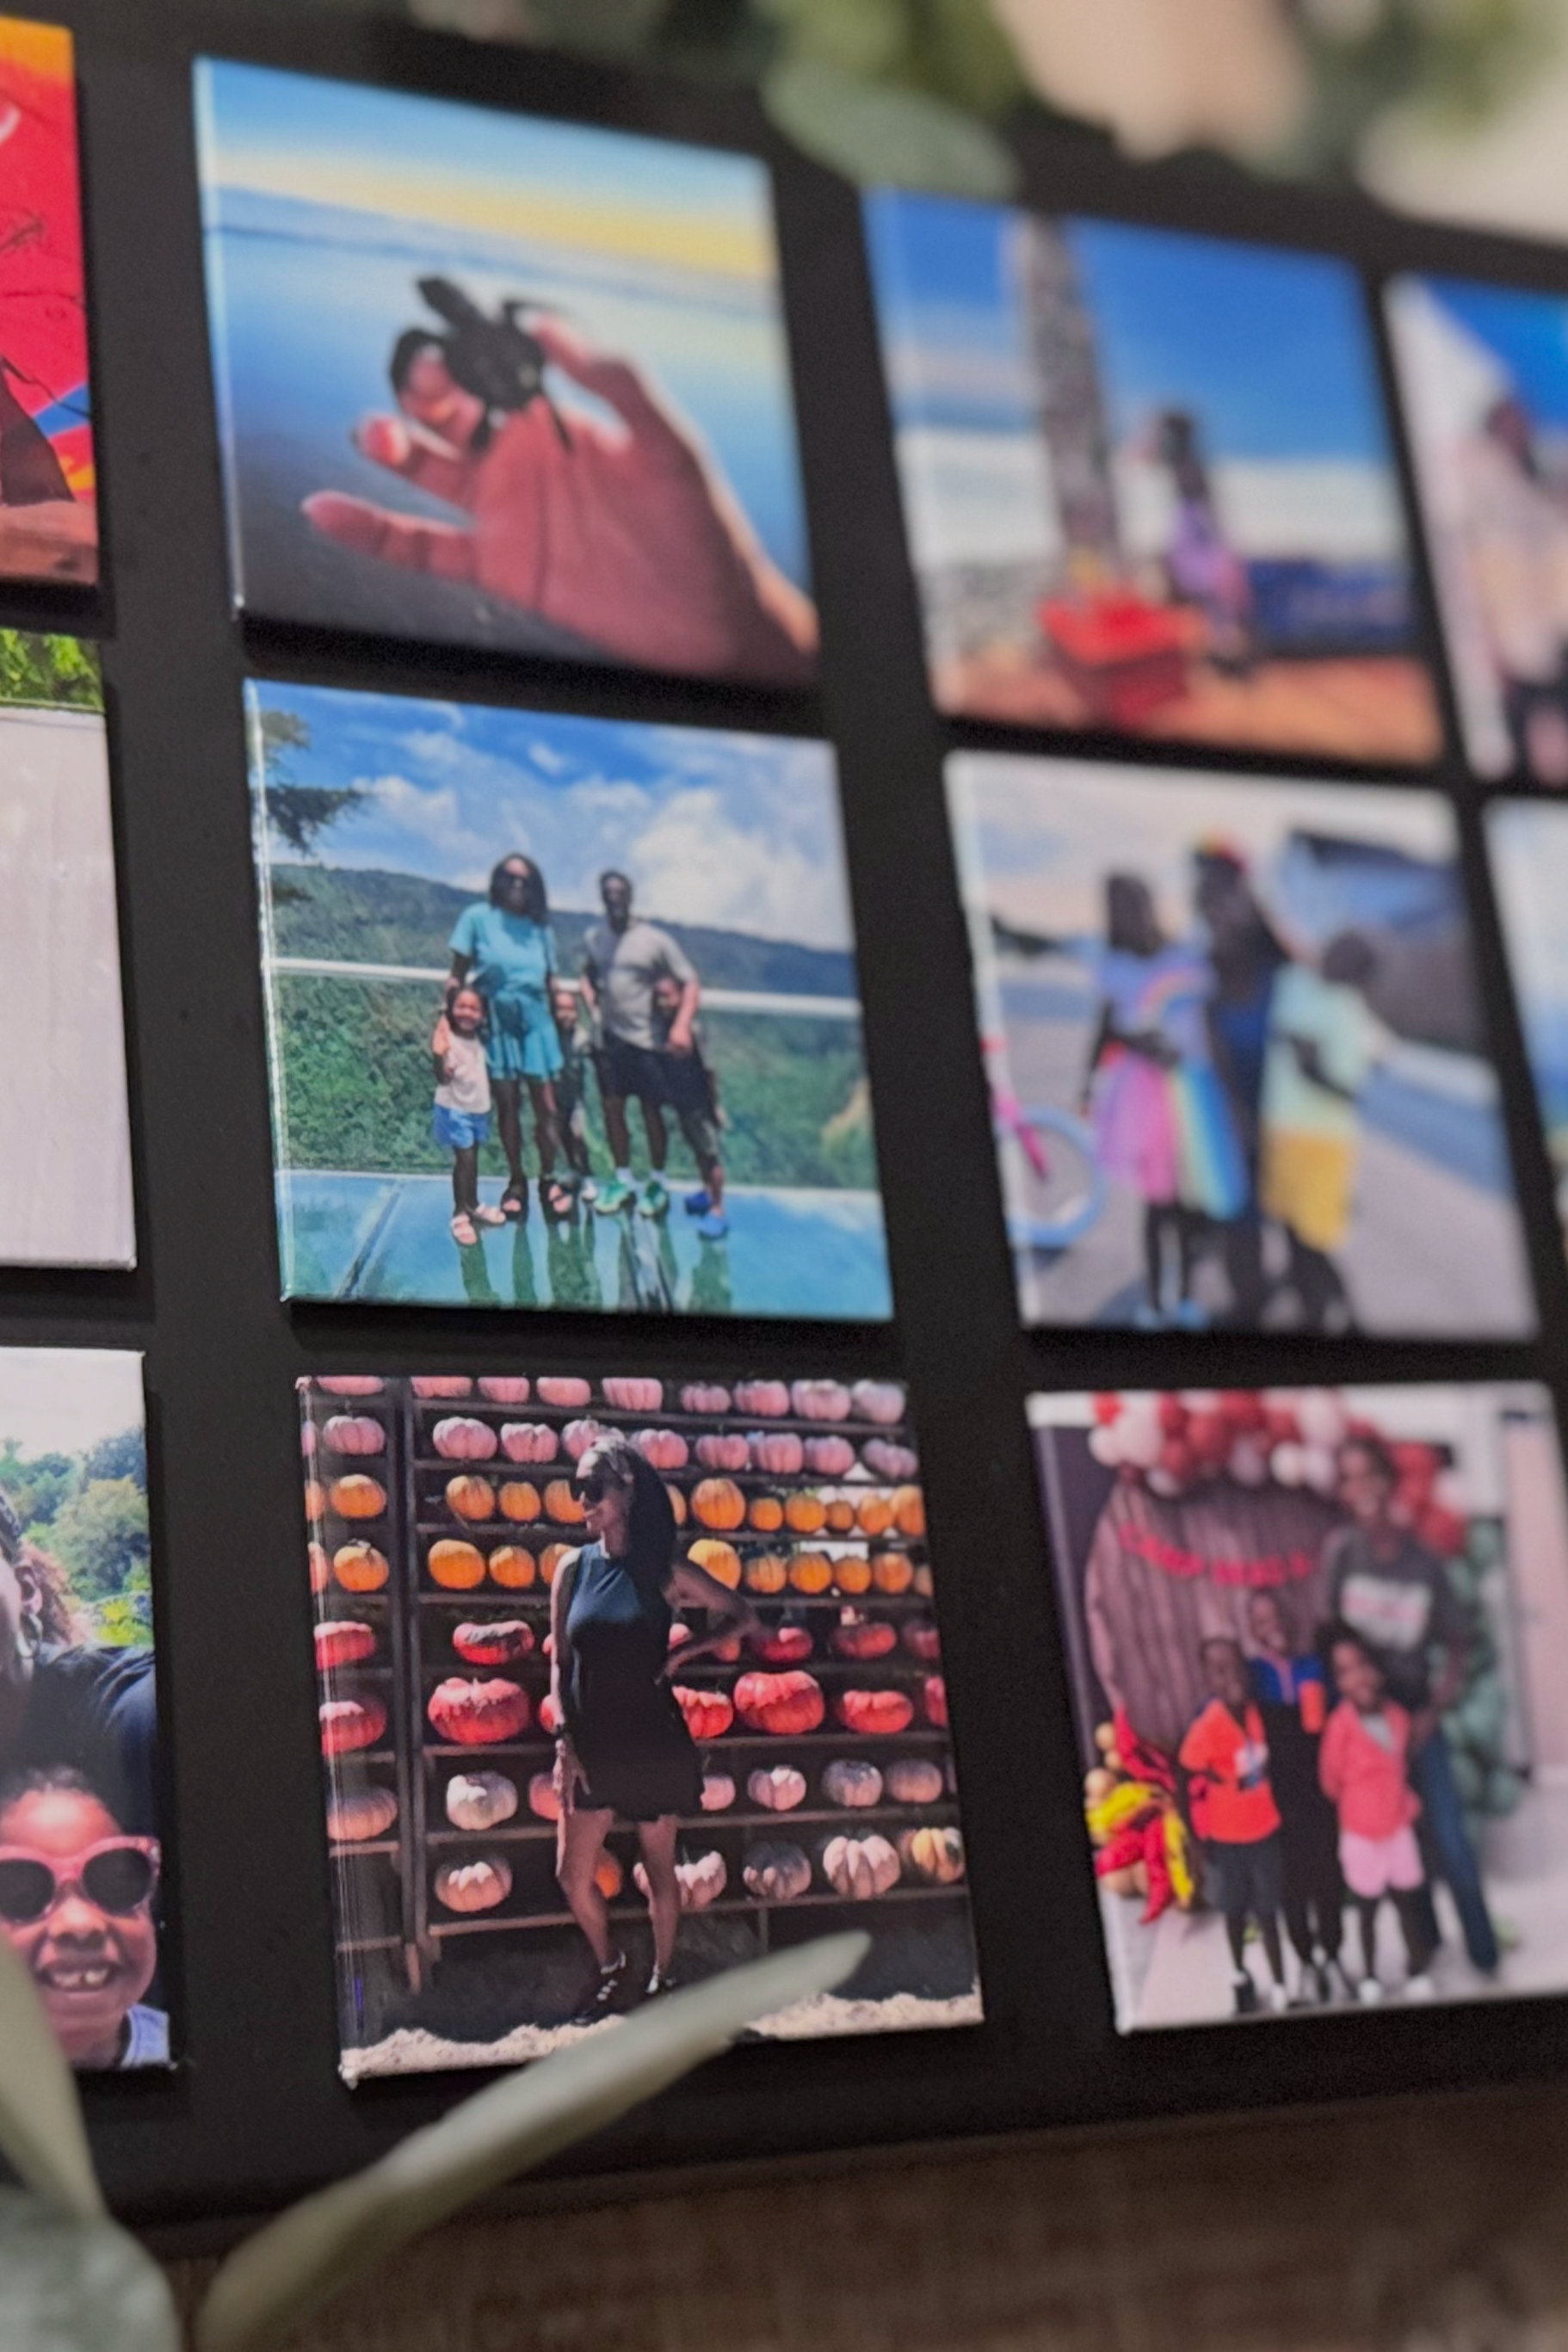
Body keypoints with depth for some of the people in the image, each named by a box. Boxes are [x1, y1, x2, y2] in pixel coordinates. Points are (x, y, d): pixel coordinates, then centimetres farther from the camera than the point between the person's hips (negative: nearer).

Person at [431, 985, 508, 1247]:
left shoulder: (479, 1039, 2)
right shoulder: (447, 1039, -19)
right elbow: (443, 1078, -26)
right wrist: (439, 1056, -42)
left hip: (479, 1108, 7)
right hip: (455, 1109, -7)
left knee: (472, 1158, 18)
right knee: (464, 1159, -9)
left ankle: (473, 1205, 33)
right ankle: (459, 1214, -1)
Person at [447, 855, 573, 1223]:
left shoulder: (541, 929, 10)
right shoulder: (478, 919, 1)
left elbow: (550, 982, 13)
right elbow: (458, 975, 1)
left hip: (536, 1021, 2)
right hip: (496, 1022, -2)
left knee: (545, 1105, -2)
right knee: (507, 1105, 2)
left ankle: (549, 1179, 11)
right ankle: (516, 1182, 14)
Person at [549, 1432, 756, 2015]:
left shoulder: (664, 1571, -4)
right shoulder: (574, 1568, 2)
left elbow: (741, 1615, 4)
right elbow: (559, 1661, 3)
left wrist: (683, 1652, -9)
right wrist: (564, 1739, -5)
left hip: (652, 1741, -2)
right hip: (591, 1742, 2)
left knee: (659, 1869, 8)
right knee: (573, 1874, 1)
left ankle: (661, 1978, 24)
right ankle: (610, 1967, 25)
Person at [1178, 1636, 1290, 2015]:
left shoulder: (1254, 1711, -8)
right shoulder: (1207, 1723, -24)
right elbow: (1190, 1779, -16)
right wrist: (1202, 1836, -9)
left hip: (1266, 1829, 3)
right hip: (1228, 1836, -3)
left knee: (1268, 1912, 11)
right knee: (1235, 1911, 17)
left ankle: (1280, 1990, 21)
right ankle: (1240, 1975, 40)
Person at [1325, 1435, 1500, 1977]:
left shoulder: (1425, 1564, -7)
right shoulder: (1342, 1549, -10)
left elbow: (1455, 1646, 0)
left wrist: (1432, 1713, -9)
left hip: (1416, 1714, 0)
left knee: (1450, 1841, -3)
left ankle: (1483, 1953, 9)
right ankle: (1426, 1942, 22)